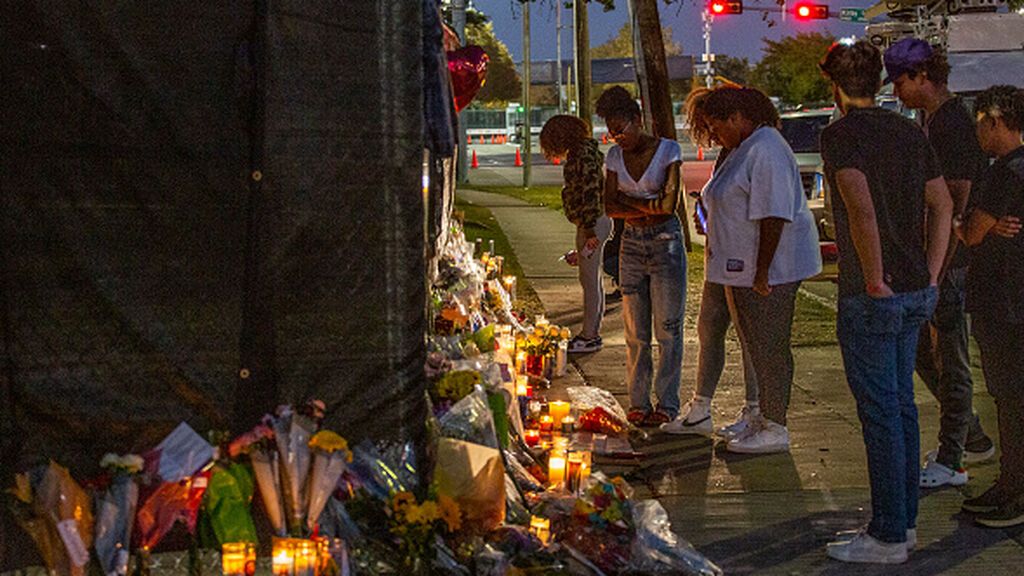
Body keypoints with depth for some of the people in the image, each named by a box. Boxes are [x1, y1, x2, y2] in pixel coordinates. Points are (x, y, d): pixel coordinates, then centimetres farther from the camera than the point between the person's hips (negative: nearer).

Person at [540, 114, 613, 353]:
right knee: (591, 279, 15)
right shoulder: (579, 152, 15)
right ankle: (591, 333, 23)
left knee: (590, 279, -5)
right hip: (589, 223, 10)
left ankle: (590, 336, 0)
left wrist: (590, 228, -23)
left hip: (593, 222, -10)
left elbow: (591, 192, -22)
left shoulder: (585, 154, -16)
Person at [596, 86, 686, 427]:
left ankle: (667, 404, 5)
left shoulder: (668, 150, -7)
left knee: (668, 328, -2)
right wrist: (648, 207, -13)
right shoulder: (615, 156, 7)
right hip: (631, 243, 4)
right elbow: (610, 207, -1)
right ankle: (638, 402, 12)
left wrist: (628, 201, -12)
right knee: (635, 330, 5)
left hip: (665, 242, -4)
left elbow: (669, 203, -16)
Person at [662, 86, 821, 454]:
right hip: (742, 269, 10)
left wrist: (762, 271, -24)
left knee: (769, 347, -3)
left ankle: (774, 428, 4)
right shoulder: (742, 150, 16)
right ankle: (764, 419, 22)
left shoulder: (765, 151, -19)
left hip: (768, 270, -10)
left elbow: (774, 216, -24)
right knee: (756, 346, 14)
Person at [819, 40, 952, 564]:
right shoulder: (908, 132, 10)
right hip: (917, 292, 8)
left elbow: (862, 208, -26)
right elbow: (942, 204, 13)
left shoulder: (840, 134, -12)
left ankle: (888, 536, 5)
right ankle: (904, 519, 25)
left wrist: (875, 279, -18)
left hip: (872, 297, -8)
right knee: (901, 404, 16)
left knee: (880, 413, -2)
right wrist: (929, 275, 14)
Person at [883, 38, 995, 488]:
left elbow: (957, 203, -22)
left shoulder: (952, 123, -18)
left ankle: (950, 463, 6)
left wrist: (937, 273, -23)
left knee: (950, 361, -2)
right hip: (927, 256, 10)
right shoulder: (930, 119, 13)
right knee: (921, 349, 17)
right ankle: (972, 439, 29)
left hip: (952, 261, -10)